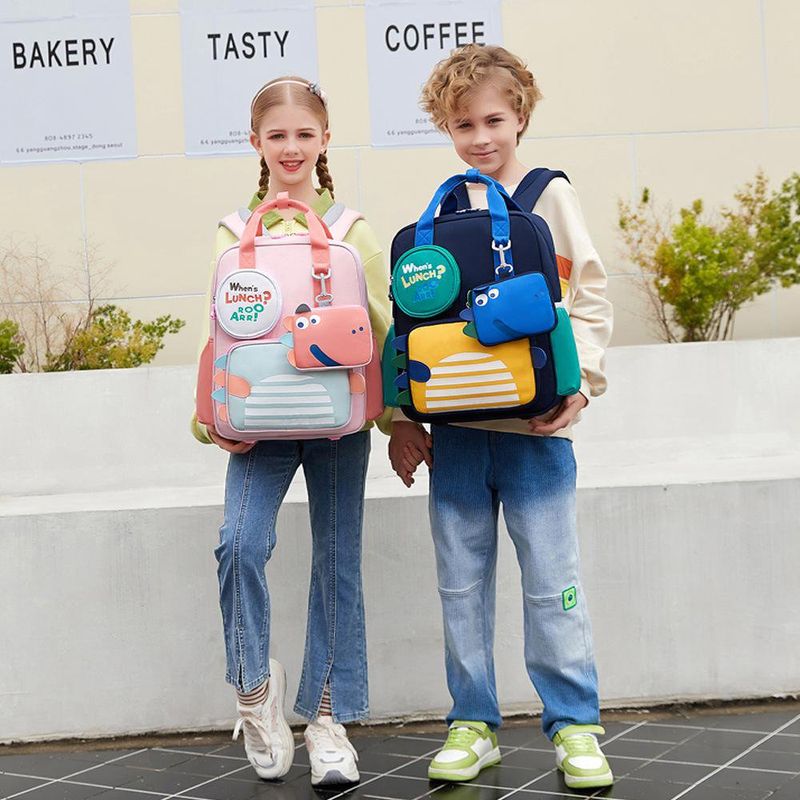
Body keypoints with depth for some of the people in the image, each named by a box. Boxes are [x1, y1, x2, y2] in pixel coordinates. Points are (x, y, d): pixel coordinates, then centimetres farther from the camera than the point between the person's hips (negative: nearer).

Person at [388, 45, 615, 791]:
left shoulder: (549, 195, 3)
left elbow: (589, 296, -1)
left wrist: (577, 381, -14)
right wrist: (402, 416, 5)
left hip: (533, 422, -3)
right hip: (454, 425, 3)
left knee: (551, 581, 1)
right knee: (461, 581, 8)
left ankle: (573, 725, 12)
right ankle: (472, 725, 19)